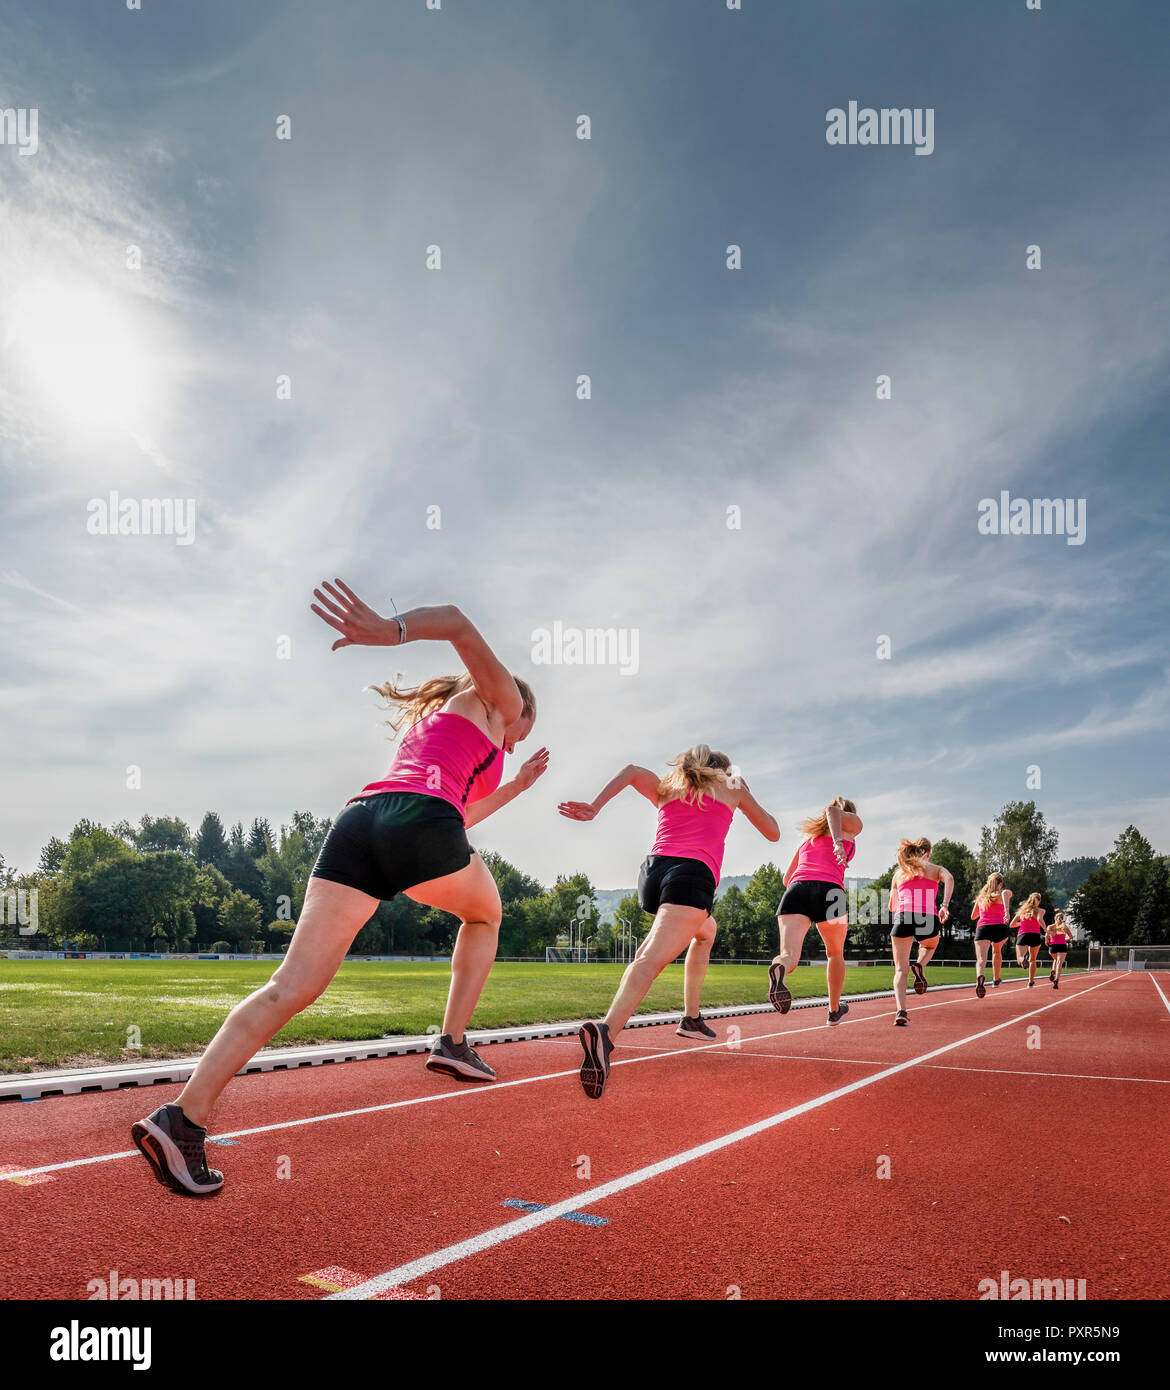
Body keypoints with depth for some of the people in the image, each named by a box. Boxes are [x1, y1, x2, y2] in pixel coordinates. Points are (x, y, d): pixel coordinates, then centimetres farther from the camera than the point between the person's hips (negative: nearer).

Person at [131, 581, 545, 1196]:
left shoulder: (430, 721, 42)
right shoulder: (497, 696, 22)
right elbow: (457, 622, 4)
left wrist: (516, 786, 59)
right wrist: (390, 630, -14)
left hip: (359, 817, 6)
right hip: (417, 821, -6)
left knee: (294, 985, -6)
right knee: (484, 915, 26)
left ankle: (185, 1115, -19)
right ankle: (453, 1043, 20)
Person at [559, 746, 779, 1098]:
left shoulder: (665, 788, 28)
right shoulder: (731, 788, 24)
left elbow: (632, 771, 6)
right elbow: (773, 832, 32)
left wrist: (593, 806, -4)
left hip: (652, 870, 5)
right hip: (693, 874, -5)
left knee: (706, 930, 34)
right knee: (653, 959, -23)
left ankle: (692, 1017, 29)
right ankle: (606, 1030, -48)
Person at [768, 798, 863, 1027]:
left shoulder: (809, 834, 33)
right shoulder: (853, 823, 20)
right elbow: (833, 811, -5)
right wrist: (839, 842, -20)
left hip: (796, 888, 3)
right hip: (829, 889, -3)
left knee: (789, 955, -15)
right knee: (835, 953, 24)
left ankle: (778, 969, -50)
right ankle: (834, 1010, 35)